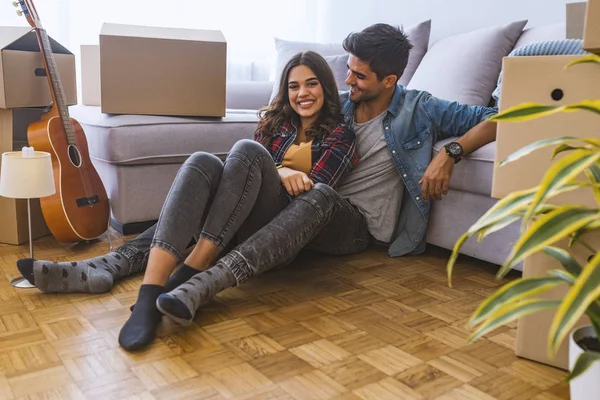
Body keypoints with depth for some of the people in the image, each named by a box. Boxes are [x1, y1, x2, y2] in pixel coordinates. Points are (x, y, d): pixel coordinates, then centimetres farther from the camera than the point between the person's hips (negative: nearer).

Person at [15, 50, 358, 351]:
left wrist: (272, 170, -10)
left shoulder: (340, 135, 12)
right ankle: (149, 292, -45)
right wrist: (279, 171, -11)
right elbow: (251, 170, 8)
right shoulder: (276, 122, 22)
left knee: (247, 151, -29)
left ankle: (189, 274, -36)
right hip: (237, 222, 3)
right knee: (203, 162, -28)